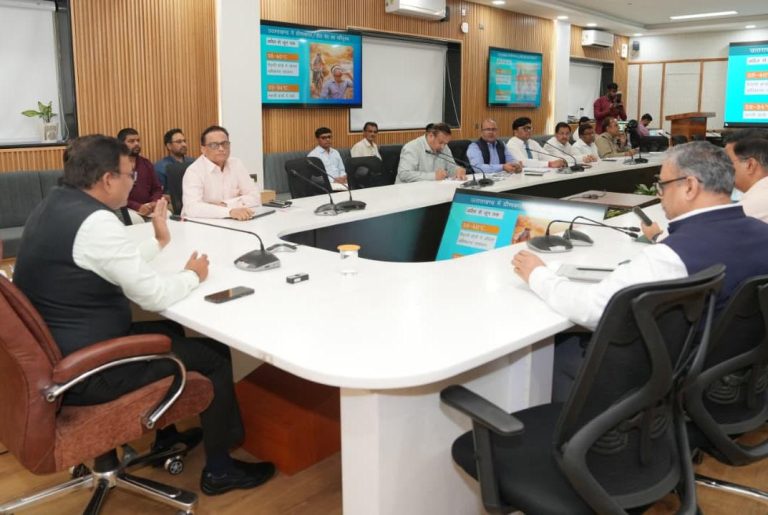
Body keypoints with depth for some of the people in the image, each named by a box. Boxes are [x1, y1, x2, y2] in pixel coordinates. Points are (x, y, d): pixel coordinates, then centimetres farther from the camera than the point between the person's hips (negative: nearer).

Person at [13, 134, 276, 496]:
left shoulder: (53, 206, 6)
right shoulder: (95, 221, -24)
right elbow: (154, 295, -21)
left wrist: (160, 242, 23)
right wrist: (193, 275, -3)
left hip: (54, 352, 10)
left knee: (170, 331, 25)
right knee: (214, 354, 0)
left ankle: (167, 437, 37)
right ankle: (219, 470, 16)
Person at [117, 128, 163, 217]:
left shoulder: (146, 163, 18)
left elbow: (157, 189, 17)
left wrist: (154, 203, -6)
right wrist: (137, 207, -21)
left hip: (148, 209, 5)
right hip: (126, 210, -5)